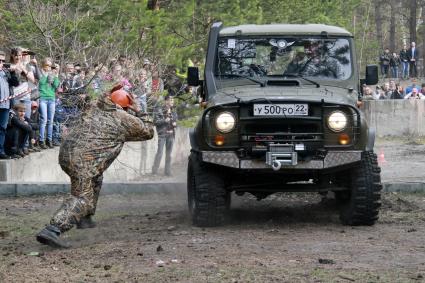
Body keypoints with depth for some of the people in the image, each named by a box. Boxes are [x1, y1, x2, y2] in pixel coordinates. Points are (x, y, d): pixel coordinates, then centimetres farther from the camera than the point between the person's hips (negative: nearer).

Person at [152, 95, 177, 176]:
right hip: (162, 134, -6)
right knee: (160, 152, -11)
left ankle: (167, 171, 12)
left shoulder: (173, 111, 14)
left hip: (171, 134, 6)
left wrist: (175, 124, 0)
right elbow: (155, 121, -8)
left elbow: (175, 121, 23)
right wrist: (165, 120, -20)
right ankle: (154, 170, -7)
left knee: (169, 153, 7)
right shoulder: (159, 110, -3)